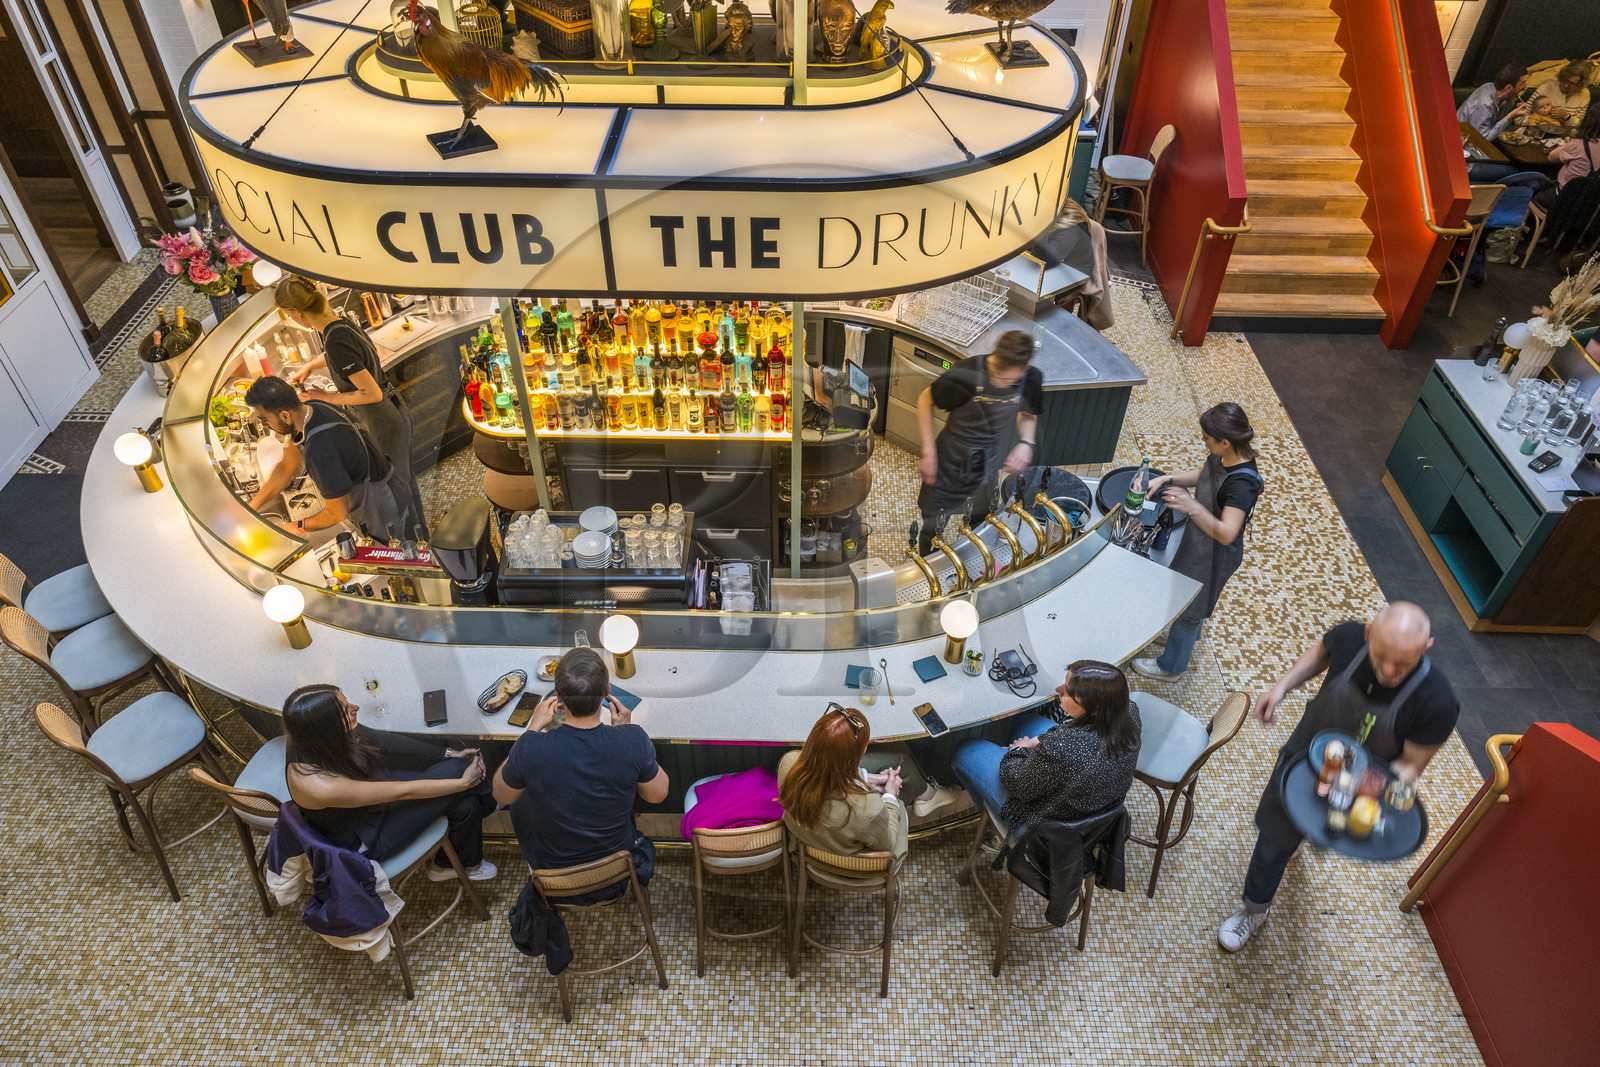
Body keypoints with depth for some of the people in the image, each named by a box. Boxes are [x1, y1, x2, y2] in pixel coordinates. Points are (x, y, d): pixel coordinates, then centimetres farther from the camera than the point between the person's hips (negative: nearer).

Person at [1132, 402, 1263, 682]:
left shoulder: (1242, 482, -38)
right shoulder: (1221, 457, -13)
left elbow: (1227, 533, -40)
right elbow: (1201, 475, 8)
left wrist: (1193, 507, -53)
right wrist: (1166, 479, -7)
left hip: (1215, 556, -8)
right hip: (1198, 540, 8)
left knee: (1188, 608, 14)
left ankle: (1171, 667, 38)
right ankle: (1187, 637, 61)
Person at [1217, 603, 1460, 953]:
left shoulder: (1437, 702, -37)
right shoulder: (1349, 637, -30)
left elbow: (1410, 765, -21)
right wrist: (1281, 686, -13)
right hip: (1302, 758, 2)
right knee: (1275, 835, 21)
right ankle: (1255, 909, 53)